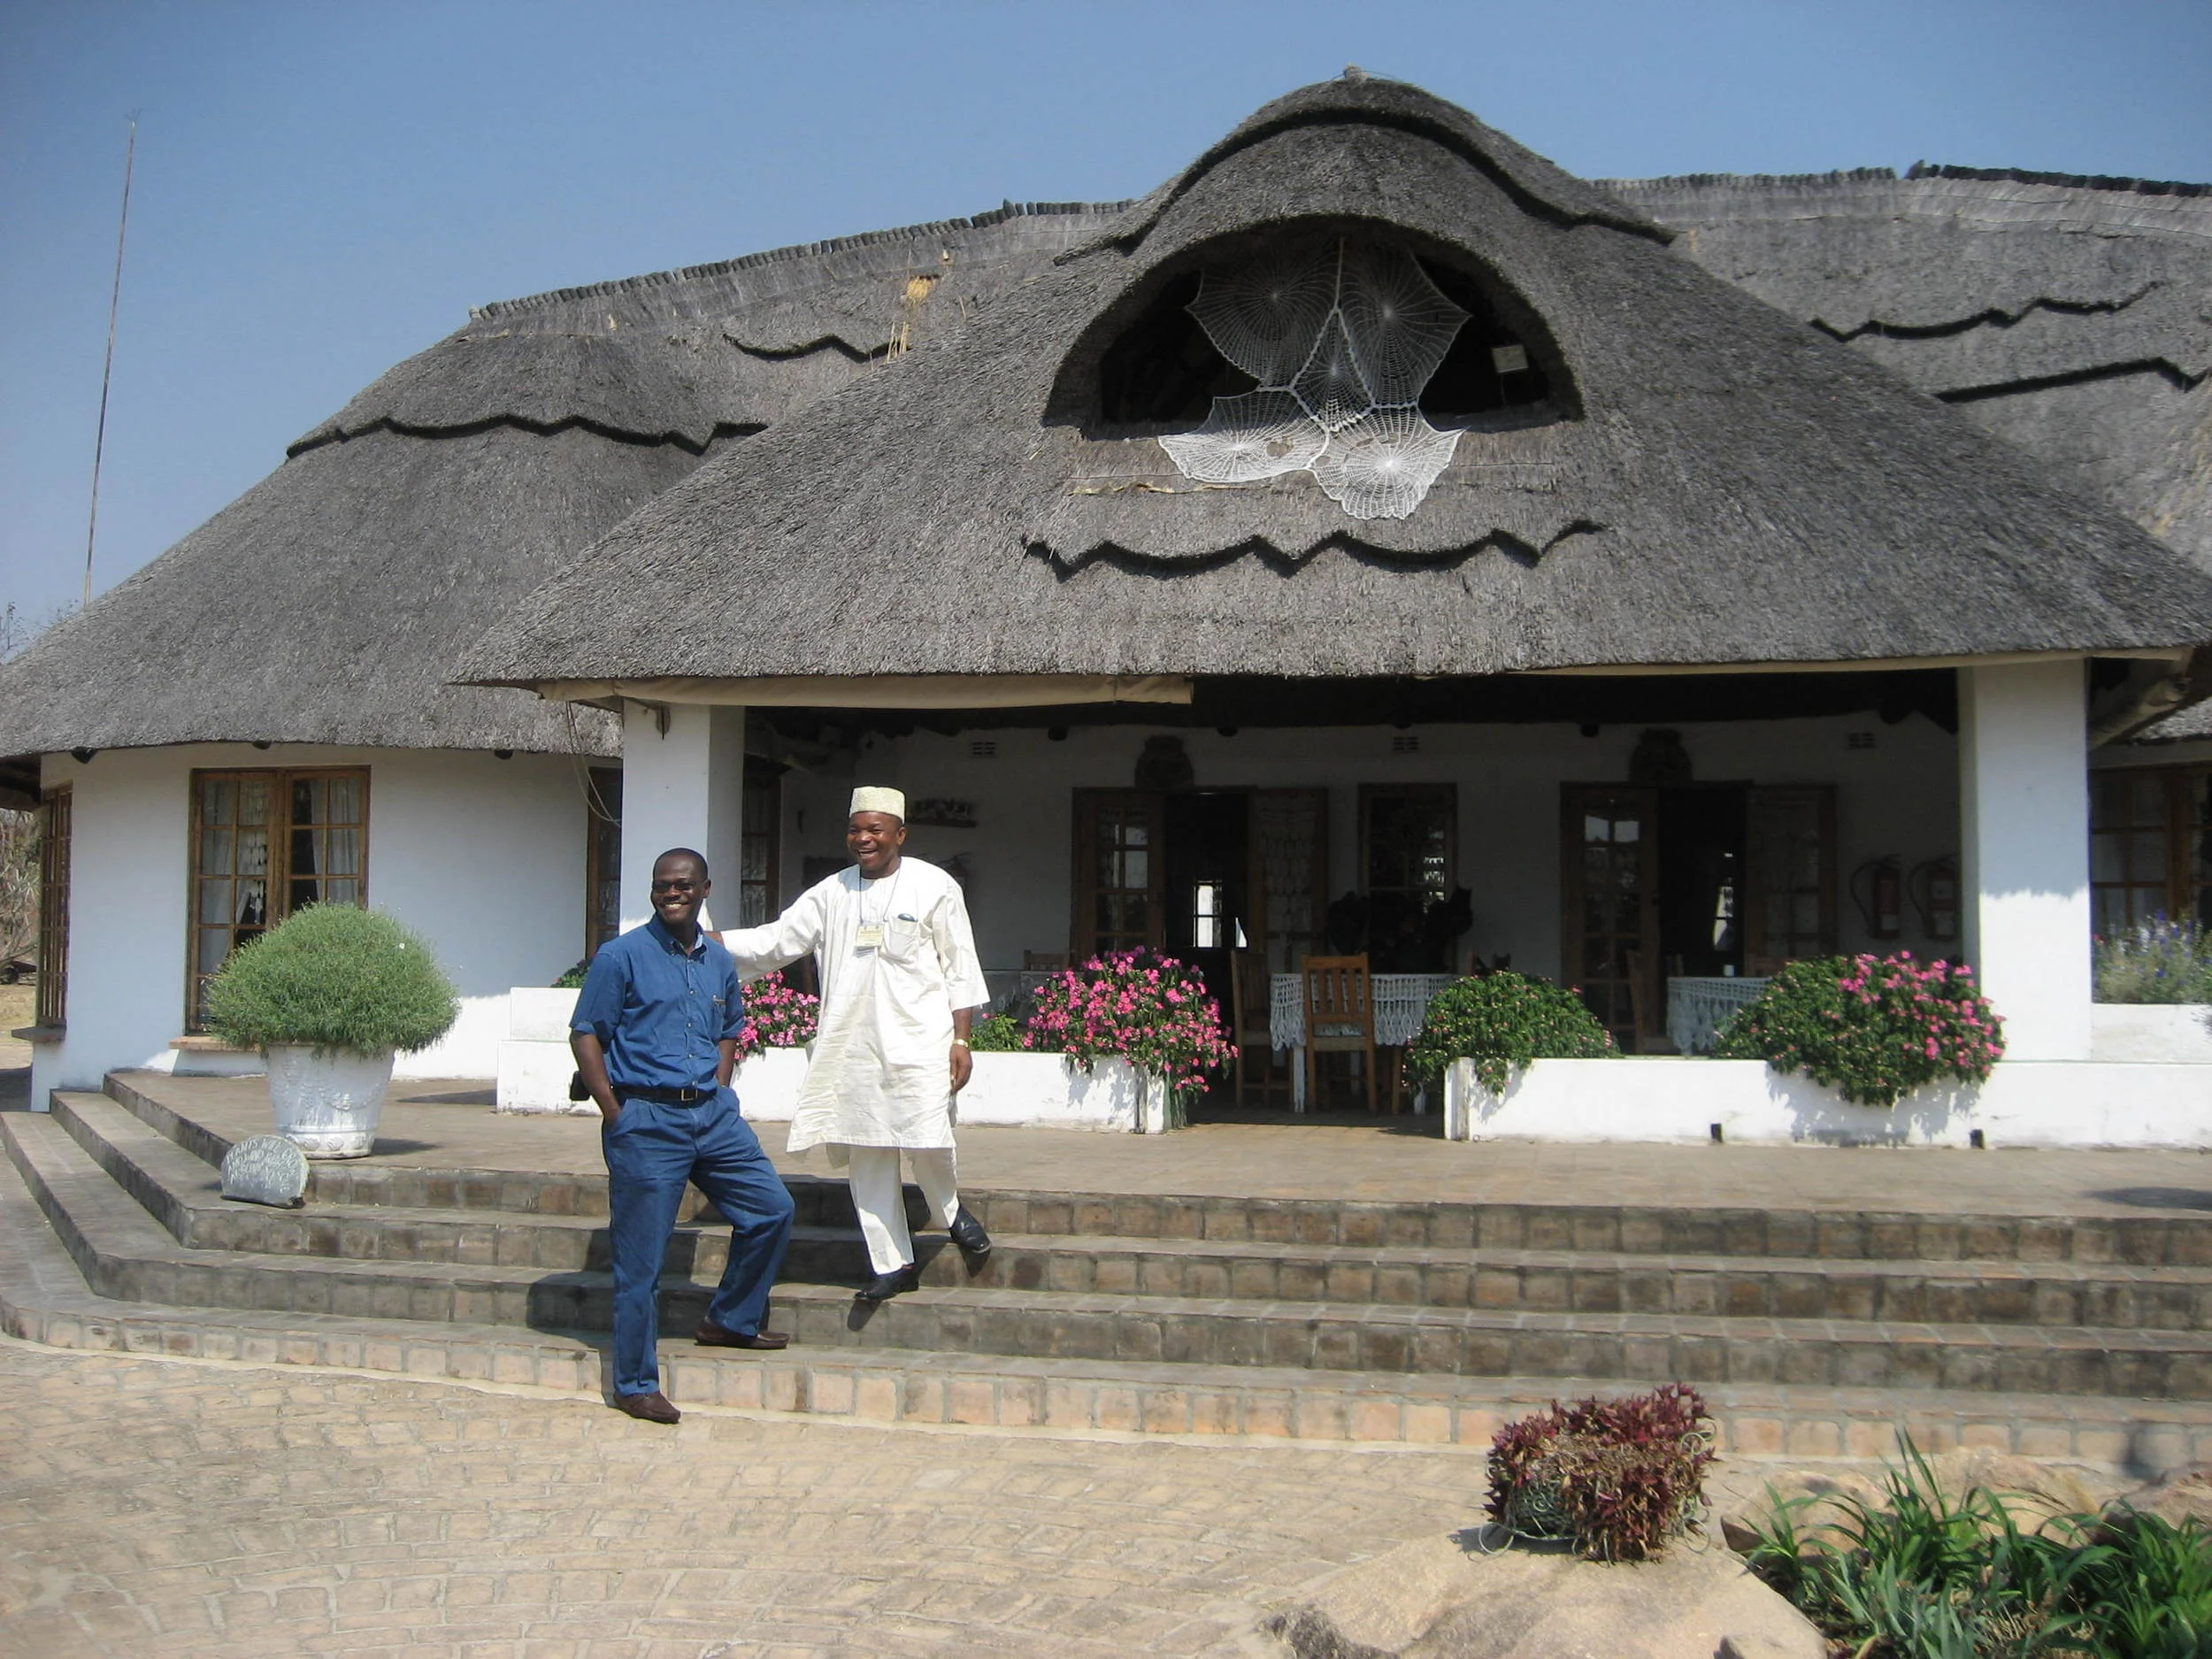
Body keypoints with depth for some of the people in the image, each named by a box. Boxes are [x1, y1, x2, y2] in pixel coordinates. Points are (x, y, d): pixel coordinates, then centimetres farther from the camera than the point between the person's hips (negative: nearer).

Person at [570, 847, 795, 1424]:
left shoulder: (719, 962, 11)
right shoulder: (622, 956, -6)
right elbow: (584, 1035, -6)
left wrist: (718, 1094, 9)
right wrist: (616, 1114, -11)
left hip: (713, 1115, 6)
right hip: (646, 1122, -6)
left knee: (772, 1210, 8)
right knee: (642, 1257, -1)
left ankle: (730, 1321, 27)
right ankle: (636, 1384, 11)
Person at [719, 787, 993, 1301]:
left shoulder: (934, 887, 2)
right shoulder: (832, 893, 12)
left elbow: (960, 969, 2)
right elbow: (776, 940, 10)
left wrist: (960, 1039, -4)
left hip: (918, 1041, -4)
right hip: (850, 1043, 4)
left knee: (926, 1140, -14)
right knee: (864, 1155, 5)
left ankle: (952, 1211, 19)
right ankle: (892, 1264, 16)